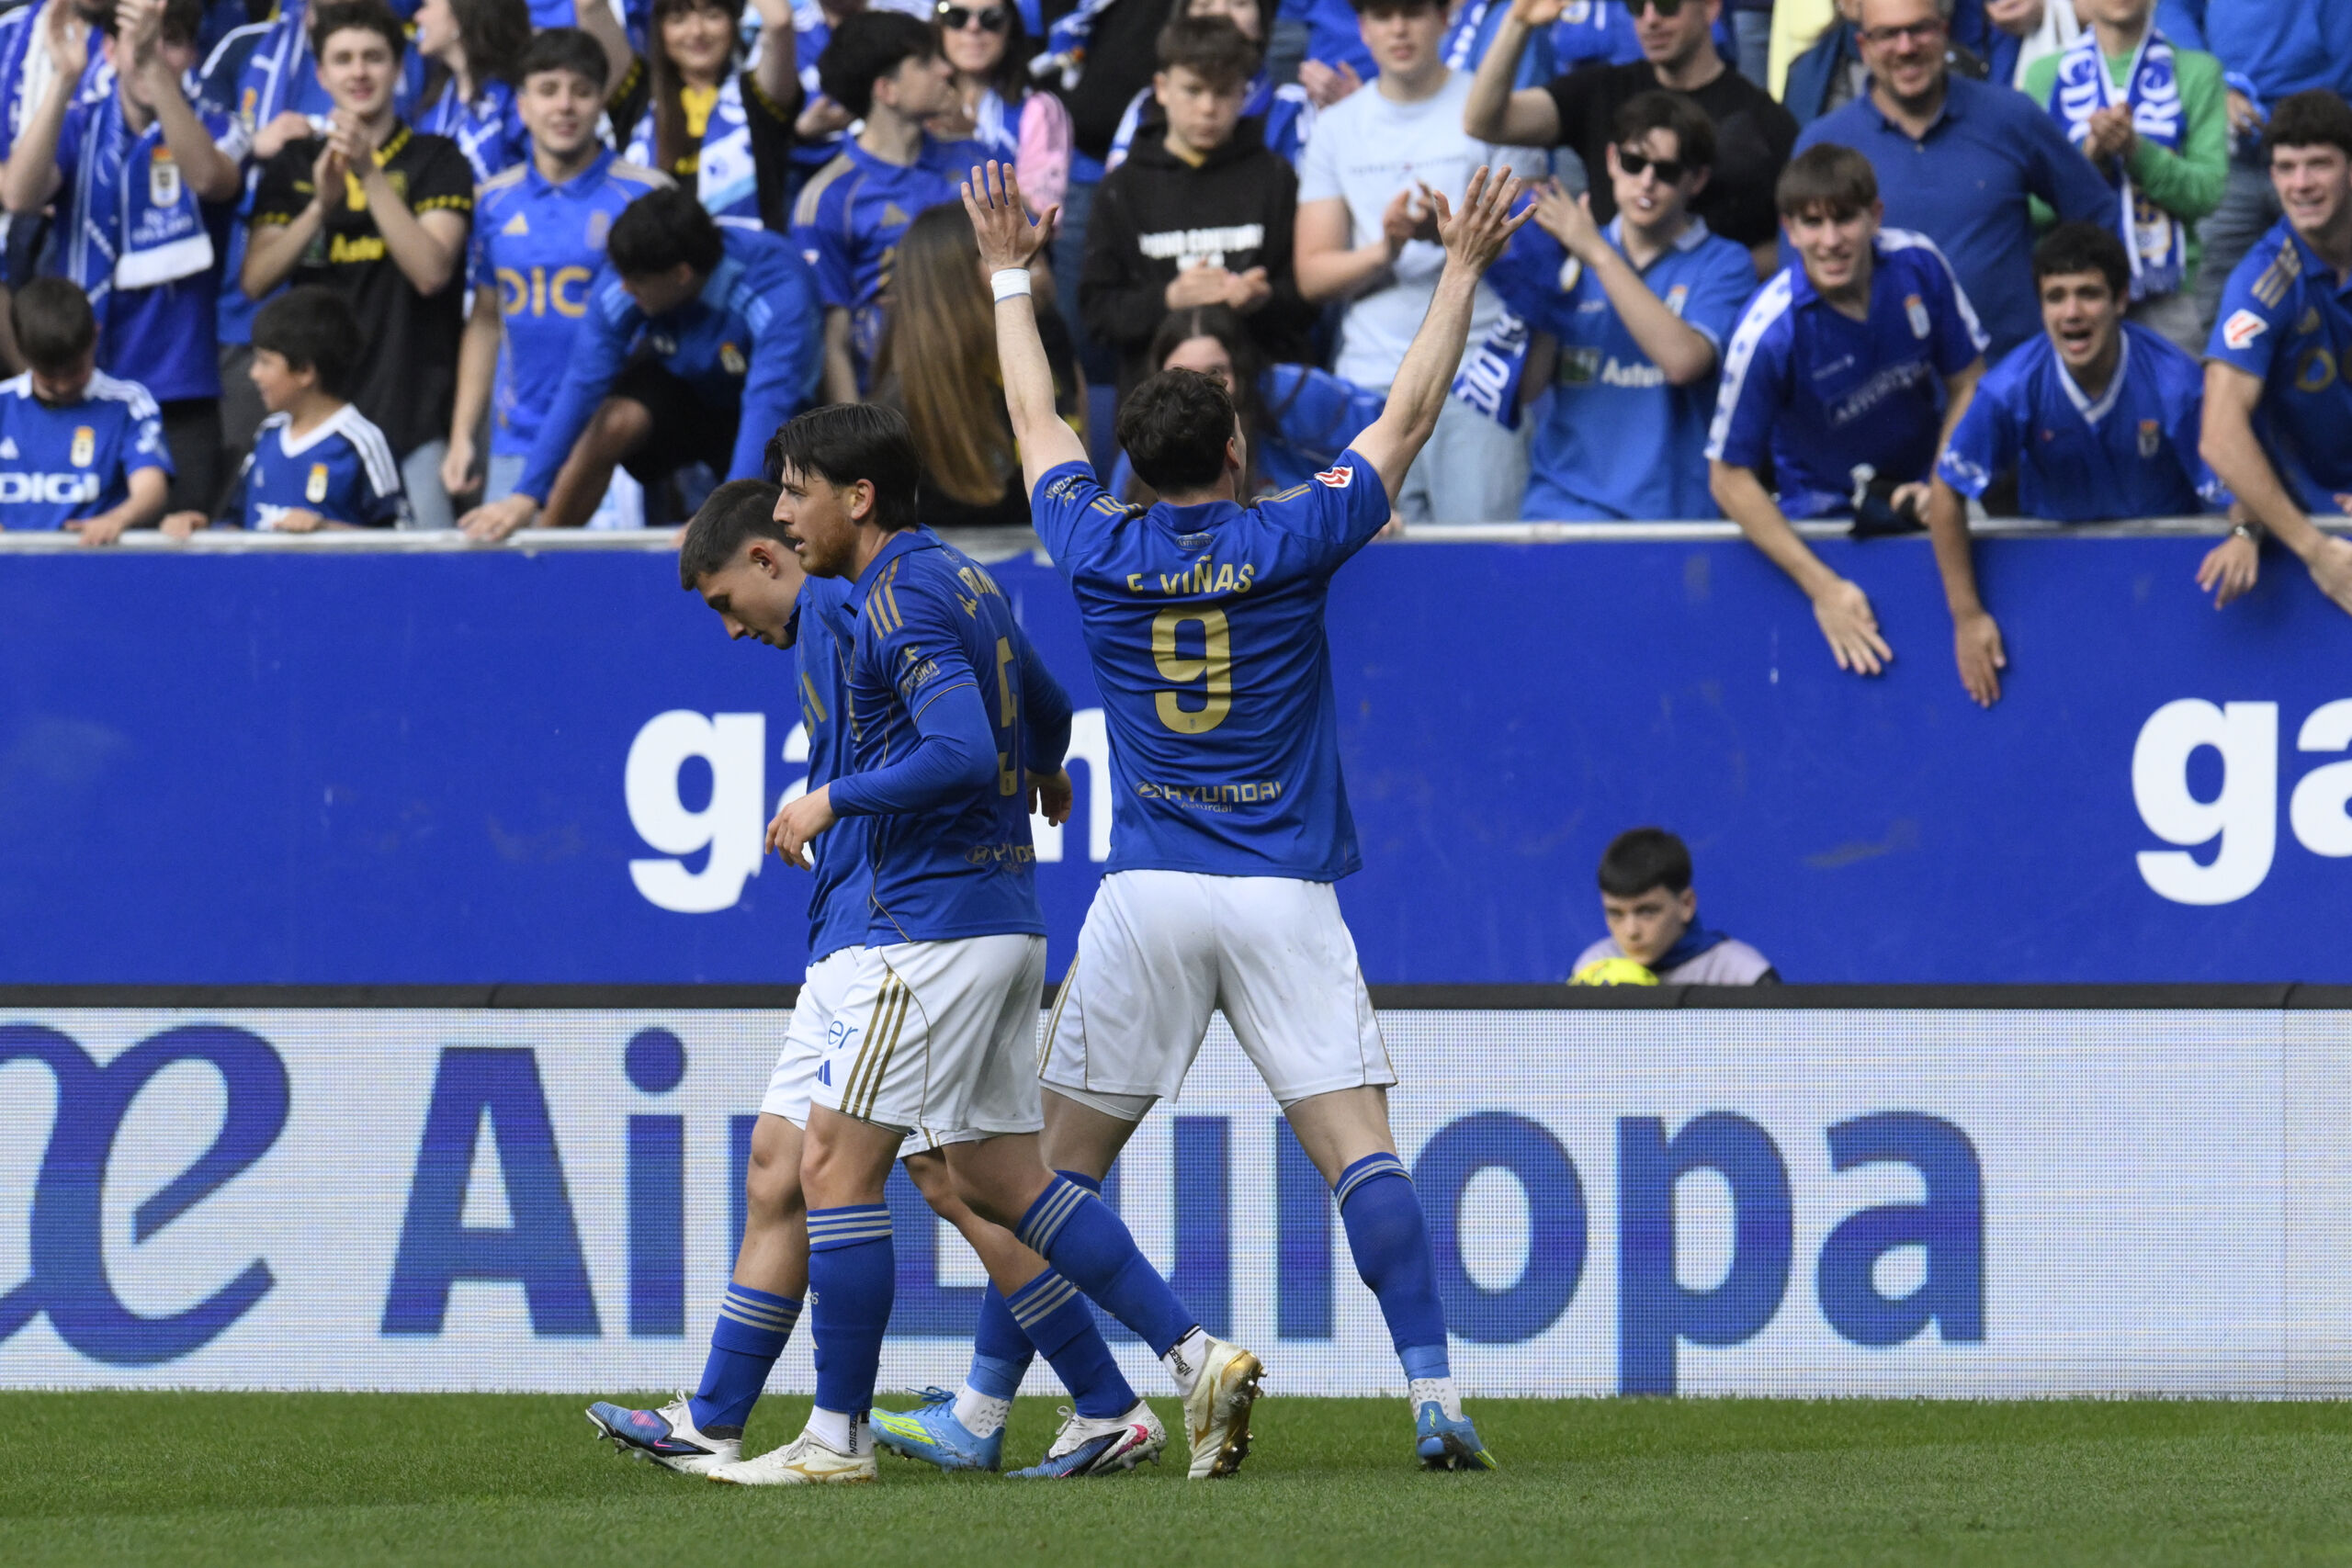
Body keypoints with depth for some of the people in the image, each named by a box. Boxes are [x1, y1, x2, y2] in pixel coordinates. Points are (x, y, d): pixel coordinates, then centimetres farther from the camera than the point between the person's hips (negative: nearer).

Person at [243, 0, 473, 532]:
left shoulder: (436, 161, 4)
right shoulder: (294, 165, 13)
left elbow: (432, 271, -10)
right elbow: (255, 281, 3)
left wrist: (371, 175, -16)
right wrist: (321, 206, -11)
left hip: (412, 411, -3)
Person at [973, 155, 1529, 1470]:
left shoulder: (1100, 554, 2)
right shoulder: (1288, 545, -3)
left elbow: (1036, 417, 20)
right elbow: (1408, 420, 8)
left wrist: (1011, 276, 34)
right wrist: (1463, 270, 17)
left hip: (1146, 899, 2)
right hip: (1285, 902, -2)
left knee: (1068, 1165, 9)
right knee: (1359, 1148, -9)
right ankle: (1433, 1396, -21)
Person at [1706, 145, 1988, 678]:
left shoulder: (1919, 265, -11)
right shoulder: (1768, 333, -22)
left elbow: (1966, 383, 4)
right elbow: (1730, 478, -15)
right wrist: (1823, 588, -20)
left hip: (1924, 498, 3)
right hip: (1825, 521, -3)